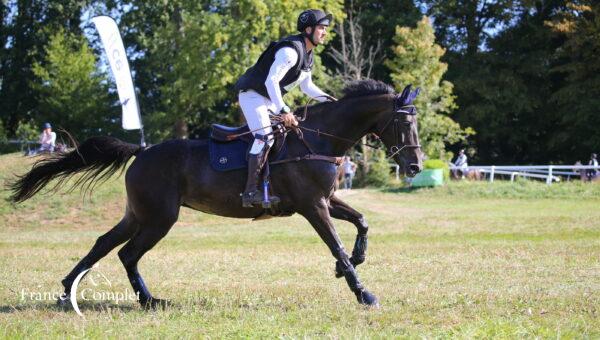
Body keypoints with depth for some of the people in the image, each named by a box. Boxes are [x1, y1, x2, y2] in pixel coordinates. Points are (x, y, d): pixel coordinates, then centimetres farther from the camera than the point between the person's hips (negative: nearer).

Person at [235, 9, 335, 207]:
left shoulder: (308, 55, 9)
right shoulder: (290, 50, -24)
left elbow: (307, 86, 20)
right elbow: (271, 81, -32)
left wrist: (327, 99, 4)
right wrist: (283, 111, -36)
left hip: (270, 99, 11)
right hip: (252, 94, -11)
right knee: (265, 136, -24)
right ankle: (250, 191, -30)